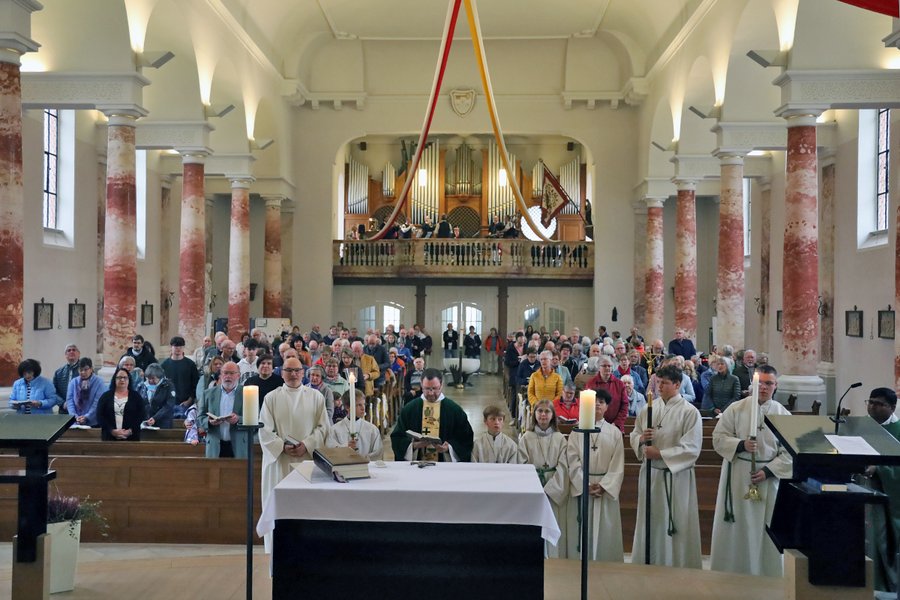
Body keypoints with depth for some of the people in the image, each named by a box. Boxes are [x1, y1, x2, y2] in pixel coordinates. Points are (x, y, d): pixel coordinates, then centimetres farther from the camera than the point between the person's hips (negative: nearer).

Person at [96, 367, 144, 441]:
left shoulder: (136, 396, 7)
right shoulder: (106, 396, 8)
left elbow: (141, 416, 1)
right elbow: (100, 416, 1)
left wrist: (130, 431, -13)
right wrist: (112, 430, -12)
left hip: (131, 438, 0)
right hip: (110, 437, 1)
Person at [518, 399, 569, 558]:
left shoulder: (560, 439, 3)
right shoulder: (526, 438, 3)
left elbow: (563, 467, -2)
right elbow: (523, 467, 0)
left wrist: (548, 490, -12)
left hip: (555, 492, 0)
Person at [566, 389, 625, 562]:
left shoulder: (614, 432, 4)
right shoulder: (577, 432, 3)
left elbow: (618, 465, 0)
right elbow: (572, 462, -2)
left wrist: (603, 486, -11)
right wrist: (586, 485, -12)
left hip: (607, 488, 0)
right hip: (581, 487, 0)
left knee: (605, 530, 1)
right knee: (582, 530, 0)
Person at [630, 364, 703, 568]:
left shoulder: (690, 412, -7)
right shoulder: (649, 409, 9)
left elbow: (691, 448, -13)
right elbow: (634, 435, 13)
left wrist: (660, 454, -17)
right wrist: (641, 439, -10)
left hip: (676, 477, -5)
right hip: (650, 474, 5)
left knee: (675, 525, 0)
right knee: (650, 523, 10)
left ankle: (677, 565, 11)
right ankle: (648, 564, 20)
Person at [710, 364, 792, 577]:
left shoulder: (783, 414, 3)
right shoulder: (736, 409, 1)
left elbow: (789, 452, 1)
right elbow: (719, 437, -1)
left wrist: (768, 471, -10)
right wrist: (741, 444, -17)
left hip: (769, 477, 1)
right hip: (737, 477, -1)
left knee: (766, 528, 4)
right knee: (734, 526, 3)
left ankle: (766, 574, 15)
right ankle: (729, 570, 13)